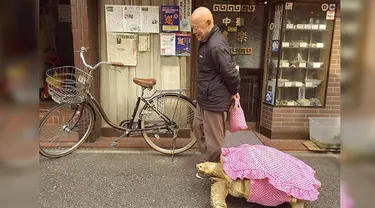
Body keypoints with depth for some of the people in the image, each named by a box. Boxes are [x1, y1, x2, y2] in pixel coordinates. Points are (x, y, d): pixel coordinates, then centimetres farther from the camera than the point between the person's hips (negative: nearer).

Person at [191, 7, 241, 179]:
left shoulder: (216, 46, -27)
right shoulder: (207, 40, 8)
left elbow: (230, 72, -24)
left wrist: (234, 91, -6)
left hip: (214, 100, -11)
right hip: (204, 98, 11)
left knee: (213, 138, 6)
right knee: (198, 128, 24)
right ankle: (207, 161, 41)